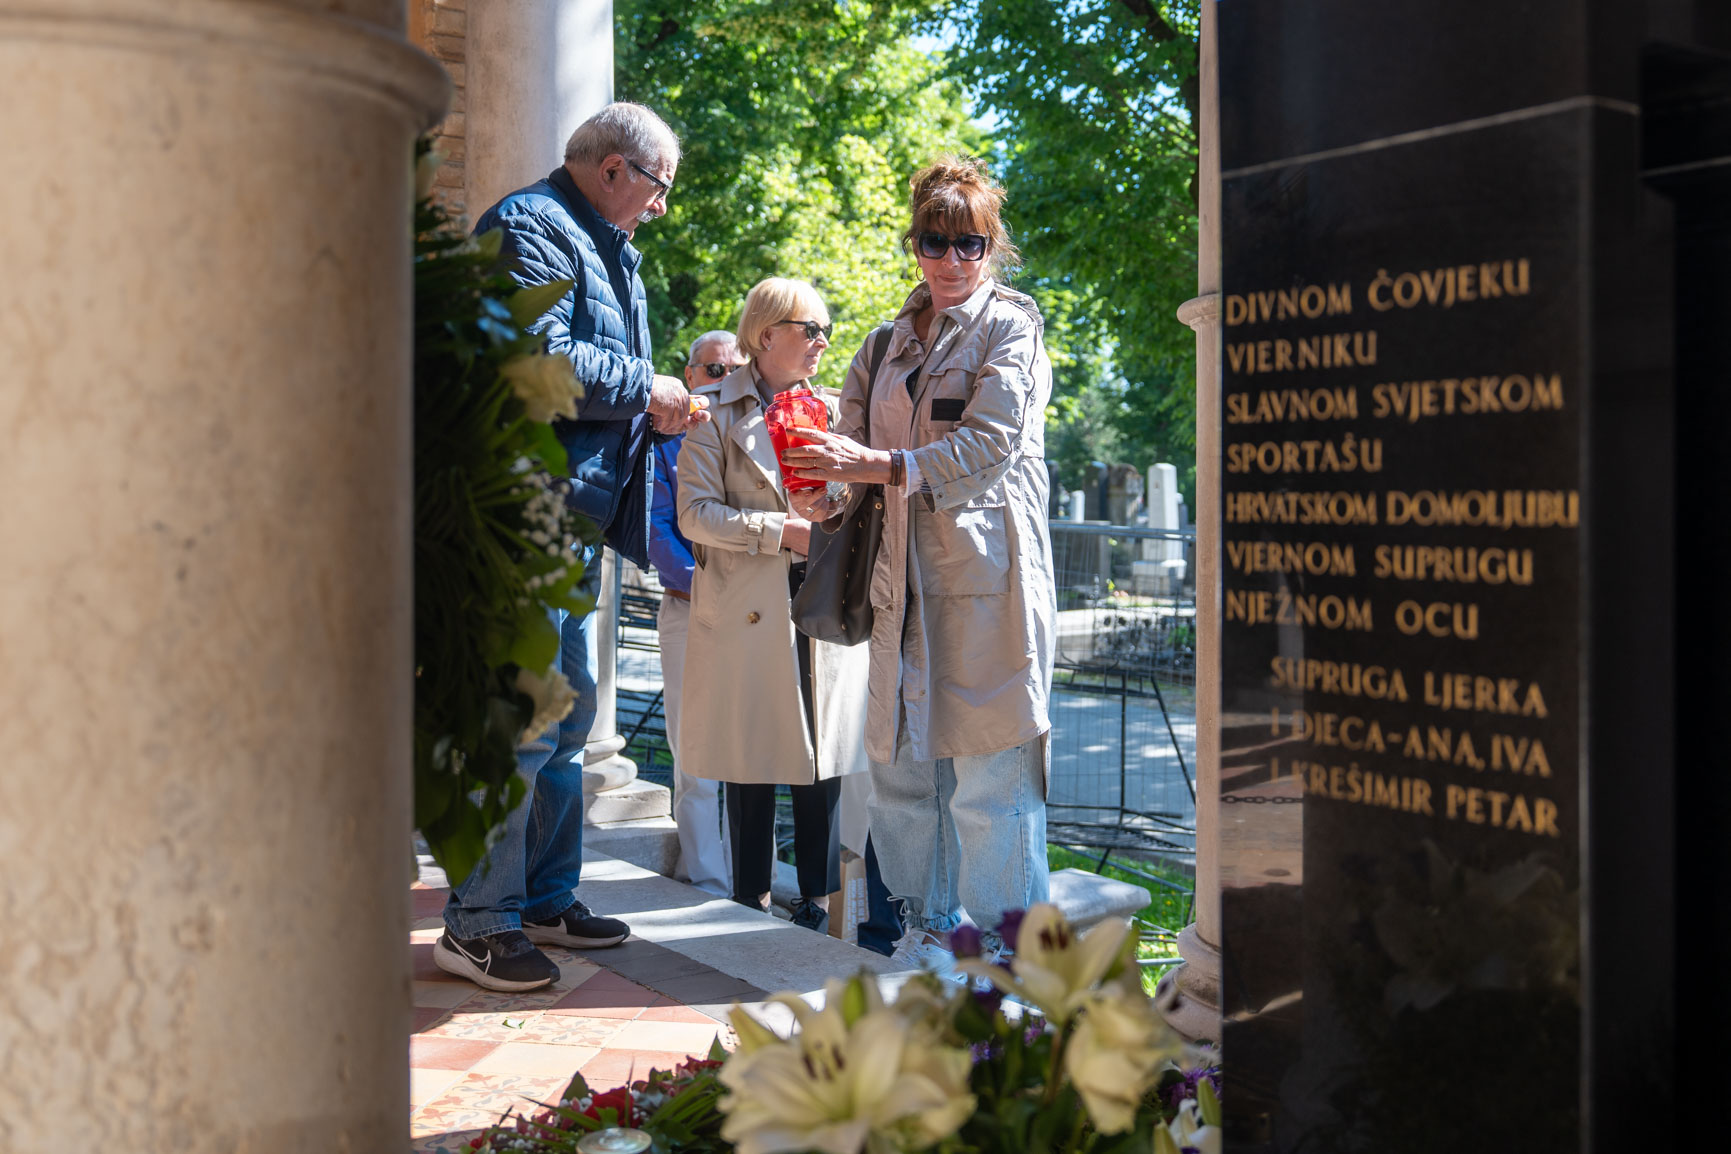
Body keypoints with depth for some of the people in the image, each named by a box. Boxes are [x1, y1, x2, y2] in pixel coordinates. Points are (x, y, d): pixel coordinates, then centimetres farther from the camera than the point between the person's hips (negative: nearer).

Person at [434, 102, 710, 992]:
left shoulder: (603, 247, 23)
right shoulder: (533, 230, -9)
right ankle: (477, 924, -1)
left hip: (575, 510, 11)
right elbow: (543, 361, -22)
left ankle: (545, 900, 24)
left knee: (567, 711, 14)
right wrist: (644, 390, -11)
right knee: (525, 718, -10)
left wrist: (658, 409, 9)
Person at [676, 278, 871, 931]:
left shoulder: (833, 408, 15)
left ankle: (818, 900, 14)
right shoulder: (717, 411, 2)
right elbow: (694, 512, -6)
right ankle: (751, 902, 14)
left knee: (823, 754, 3)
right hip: (746, 607, -3)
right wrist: (783, 531, -15)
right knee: (750, 757, 1)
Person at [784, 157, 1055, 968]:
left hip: (987, 563, -6)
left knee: (988, 760, -6)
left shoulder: (1010, 326, 1)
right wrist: (824, 494, -8)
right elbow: (855, 435, 14)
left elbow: (989, 442, -13)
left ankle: (999, 940, 6)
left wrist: (877, 466, -22)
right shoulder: (893, 342, 19)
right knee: (900, 750, 7)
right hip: (908, 570, 6)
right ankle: (927, 923, 22)